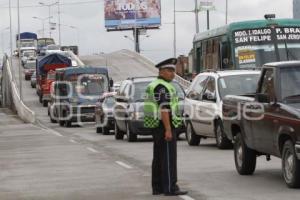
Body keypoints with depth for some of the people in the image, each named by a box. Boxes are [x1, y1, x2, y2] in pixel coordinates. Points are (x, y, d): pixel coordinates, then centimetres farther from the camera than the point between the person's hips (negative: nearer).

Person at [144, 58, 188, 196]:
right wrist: (168, 129, -25)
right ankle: (170, 188, -10)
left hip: (157, 126, 10)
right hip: (165, 125, -10)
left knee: (159, 157, 11)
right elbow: (164, 109, -22)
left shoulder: (154, 86, 17)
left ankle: (157, 187, 13)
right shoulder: (163, 87, -15)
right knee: (168, 157, -9)